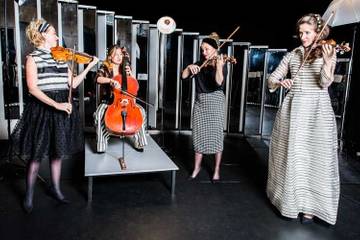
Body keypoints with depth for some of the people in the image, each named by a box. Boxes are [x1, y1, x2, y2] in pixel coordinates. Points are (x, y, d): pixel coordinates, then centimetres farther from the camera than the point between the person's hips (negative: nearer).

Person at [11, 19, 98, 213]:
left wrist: (89, 67, 0)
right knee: (36, 154, 2)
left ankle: (55, 188, 30)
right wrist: (55, 104, -24)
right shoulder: (33, 58, -5)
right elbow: (32, 88, -16)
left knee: (58, 151, 14)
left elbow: (73, 84, 6)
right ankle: (29, 195, 20)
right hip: (42, 109, -5)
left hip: (62, 109, 5)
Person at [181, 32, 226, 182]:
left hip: (215, 102, -4)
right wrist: (189, 67, -16)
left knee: (216, 135, 1)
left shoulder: (221, 64, -5)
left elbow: (218, 83, -22)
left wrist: (218, 66, -34)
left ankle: (217, 170, 13)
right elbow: (183, 76, 2)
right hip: (200, 102, 5)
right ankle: (197, 167, 23)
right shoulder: (200, 64, 9)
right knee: (198, 135, 8)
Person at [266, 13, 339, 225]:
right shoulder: (292, 55, 9)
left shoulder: (328, 53, 1)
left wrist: (327, 61, -29)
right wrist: (280, 82, -16)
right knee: (290, 156, 8)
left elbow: (325, 83, -13)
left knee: (315, 159, -2)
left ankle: (309, 205, 11)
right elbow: (271, 81, 5)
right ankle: (289, 197, 25)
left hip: (317, 111, -2)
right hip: (293, 109, 3)